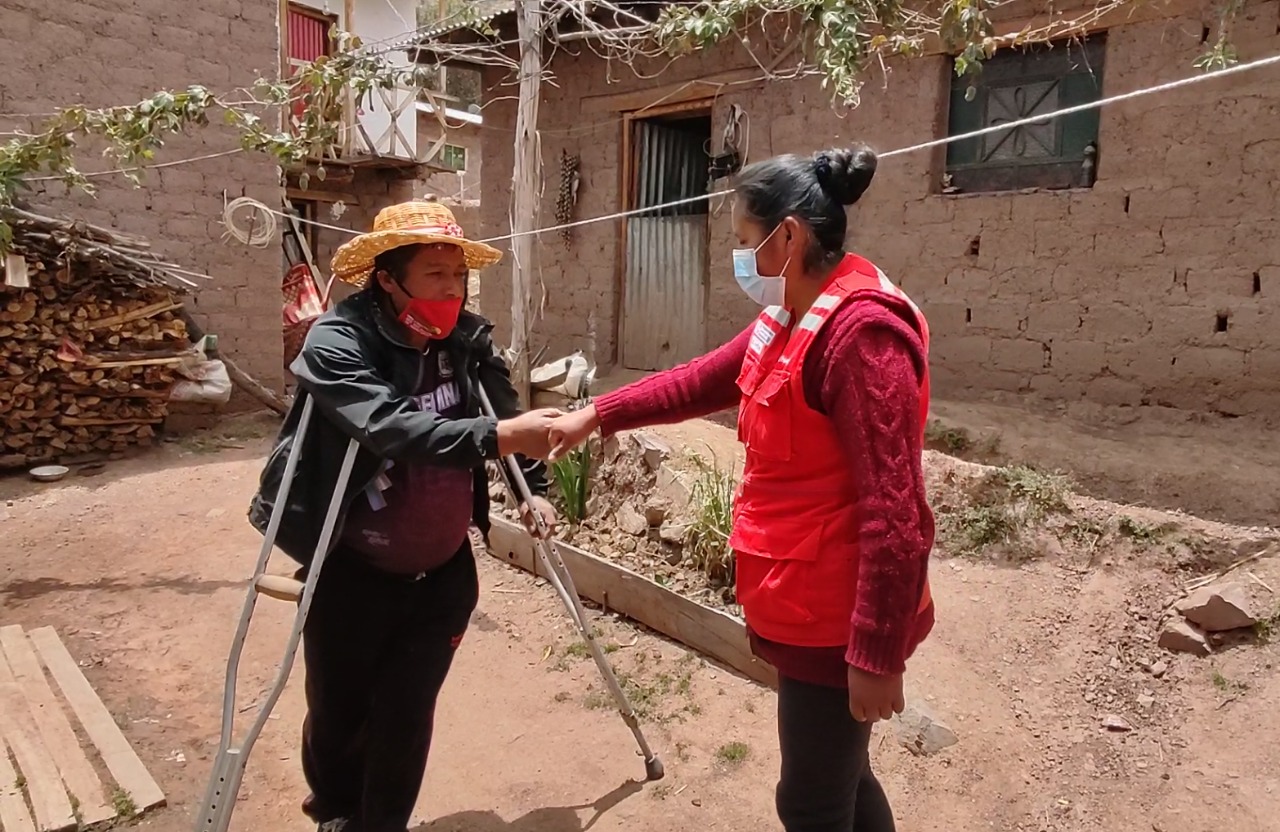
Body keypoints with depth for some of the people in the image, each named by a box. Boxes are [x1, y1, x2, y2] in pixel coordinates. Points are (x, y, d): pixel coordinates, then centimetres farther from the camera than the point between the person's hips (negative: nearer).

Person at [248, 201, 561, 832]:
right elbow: (391, 428, -36)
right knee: (339, 711, 13)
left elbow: (506, 410, 11)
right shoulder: (336, 341, -19)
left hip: (444, 570, 3)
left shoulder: (470, 340, -4)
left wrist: (534, 488, 1)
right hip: (353, 574, -3)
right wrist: (499, 437, -46)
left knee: (407, 716, 7)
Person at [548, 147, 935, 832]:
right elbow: (702, 382, 19)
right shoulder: (790, 318, 7)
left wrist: (876, 655, -23)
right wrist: (598, 414, 17)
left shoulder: (863, 332, -24)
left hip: (835, 619, -9)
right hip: (805, 607, 9)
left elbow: (893, 513, -26)